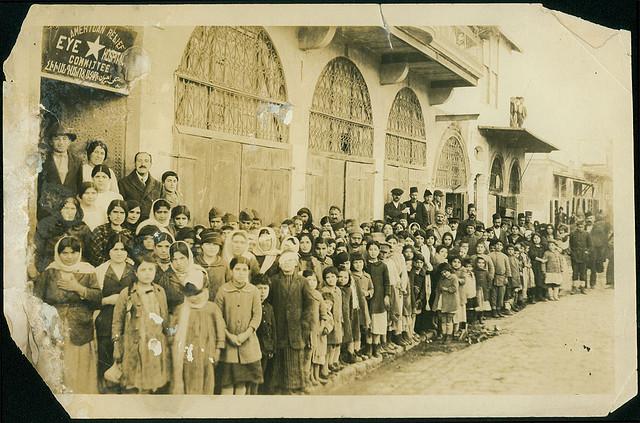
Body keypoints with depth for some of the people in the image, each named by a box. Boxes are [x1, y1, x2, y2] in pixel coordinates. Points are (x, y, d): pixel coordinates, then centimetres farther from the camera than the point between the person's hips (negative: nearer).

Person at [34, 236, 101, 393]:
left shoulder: (88, 272, 6)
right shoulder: (49, 272, 4)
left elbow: (98, 299, -1)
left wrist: (79, 288, -10)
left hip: (80, 332, 0)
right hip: (54, 332, 0)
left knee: (79, 373, 1)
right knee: (55, 375, -1)